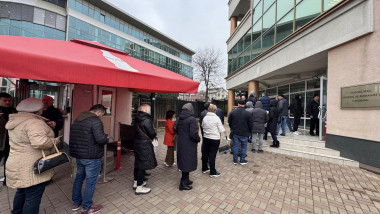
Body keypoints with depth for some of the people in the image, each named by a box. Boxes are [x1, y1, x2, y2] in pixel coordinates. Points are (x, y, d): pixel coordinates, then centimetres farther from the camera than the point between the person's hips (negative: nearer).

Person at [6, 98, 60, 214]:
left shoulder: (16, 120, 8)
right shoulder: (34, 122, -23)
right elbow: (39, 141, -36)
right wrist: (54, 141, -18)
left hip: (20, 167, 10)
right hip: (31, 169, -10)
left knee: (21, 193, 27)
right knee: (33, 198, 5)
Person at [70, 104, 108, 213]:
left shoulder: (77, 119, 10)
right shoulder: (95, 121, -20)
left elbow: (74, 136, 16)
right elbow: (101, 139, -29)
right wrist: (106, 139, -9)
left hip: (78, 154, 9)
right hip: (92, 156, -9)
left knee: (79, 178, 24)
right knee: (90, 182, 6)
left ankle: (76, 202, 40)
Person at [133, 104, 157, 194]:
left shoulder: (137, 119, 6)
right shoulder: (147, 120, -20)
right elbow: (152, 134, -17)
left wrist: (151, 136, 7)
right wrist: (154, 135, 5)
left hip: (137, 143, 9)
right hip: (145, 145, -9)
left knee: (138, 163, 20)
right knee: (143, 165, 2)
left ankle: (136, 182, 37)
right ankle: (139, 187, 13)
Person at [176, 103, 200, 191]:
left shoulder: (179, 119, 4)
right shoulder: (192, 119, -20)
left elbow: (176, 130, 13)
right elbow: (193, 134, -25)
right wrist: (198, 139, -6)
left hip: (180, 144, 8)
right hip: (189, 145, -8)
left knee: (184, 162, 20)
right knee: (187, 163, 7)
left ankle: (186, 180, 37)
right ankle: (183, 183, 19)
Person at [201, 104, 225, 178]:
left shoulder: (205, 117, -2)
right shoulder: (216, 118, -16)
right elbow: (221, 130, -12)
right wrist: (223, 128, 9)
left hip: (206, 138, 5)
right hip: (215, 139, -5)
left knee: (205, 153, 16)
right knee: (212, 155, 2)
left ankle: (204, 168, 34)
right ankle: (213, 172, 15)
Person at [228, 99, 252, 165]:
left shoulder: (232, 112, -4)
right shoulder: (248, 113, -9)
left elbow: (229, 122, 5)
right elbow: (250, 124, -4)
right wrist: (249, 132, 11)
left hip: (235, 132, 2)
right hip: (244, 133, -2)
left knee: (235, 146, 10)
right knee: (244, 147, 12)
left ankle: (235, 160, 20)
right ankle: (242, 160, 20)